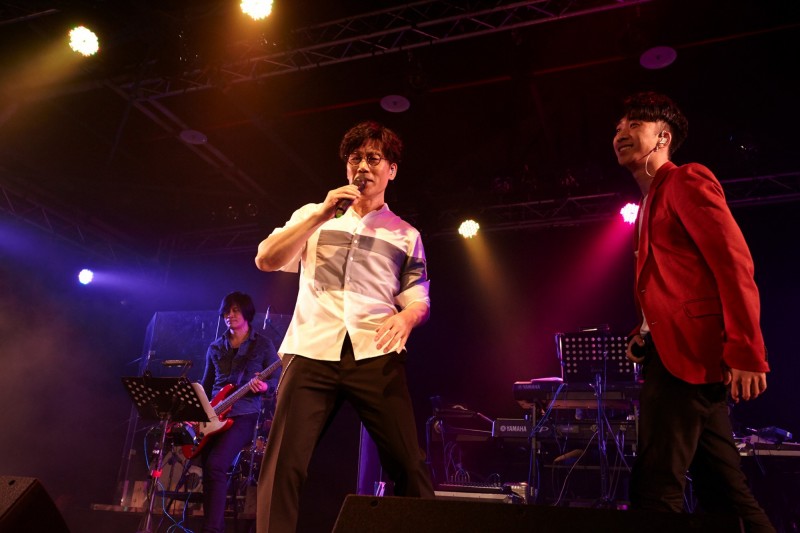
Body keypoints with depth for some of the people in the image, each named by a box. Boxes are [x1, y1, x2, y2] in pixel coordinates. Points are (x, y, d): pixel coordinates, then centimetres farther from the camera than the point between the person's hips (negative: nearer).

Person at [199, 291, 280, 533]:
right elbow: (205, 385, 18)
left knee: (215, 466, -21)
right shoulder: (215, 347, 14)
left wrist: (264, 386, -26)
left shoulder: (263, 345, 0)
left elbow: (278, 380, -4)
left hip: (244, 415, -5)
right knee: (208, 470, 1)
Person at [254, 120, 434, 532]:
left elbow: (419, 299, 13)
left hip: (376, 354, 0)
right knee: (283, 465, -6)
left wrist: (406, 317, -12)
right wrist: (322, 214, -2)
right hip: (312, 351, 1)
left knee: (408, 464, -7)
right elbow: (266, 260, 6)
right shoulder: (314, 215, 19)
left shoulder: (405, 235, 19)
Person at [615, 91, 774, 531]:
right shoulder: (652, 202, 25)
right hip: (675, 352, 10)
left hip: (688, 350, -10)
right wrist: (645, 332, 10)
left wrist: (746, 351, -20)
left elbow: (734, 262, -13)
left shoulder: (686, 179, -2)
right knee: (724, 490, 12)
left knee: (654, 490, -12)